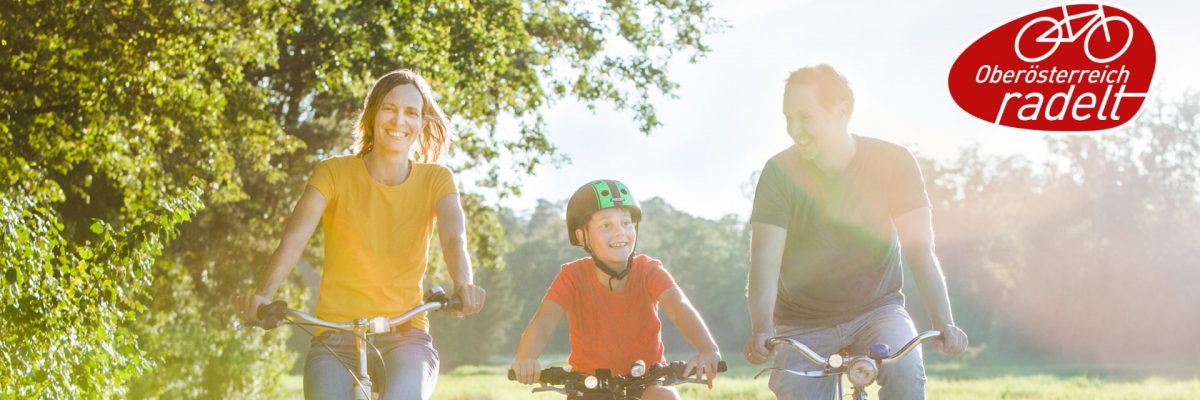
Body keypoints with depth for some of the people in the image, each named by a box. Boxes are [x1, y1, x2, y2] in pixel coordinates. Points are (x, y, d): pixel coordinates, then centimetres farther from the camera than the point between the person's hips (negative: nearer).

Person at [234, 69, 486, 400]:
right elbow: (294, 238, -12)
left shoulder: (435, 180, 5)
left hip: (405, 337, 0)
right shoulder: (335, 173, 1)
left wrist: (463, 285, -36)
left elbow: (454, 237, -13)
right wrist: (264, 293, -32)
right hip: (335, 339, 0)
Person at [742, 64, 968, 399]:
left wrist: (944, 324, -31)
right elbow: (766, 259, -20)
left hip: (877, 308, -1)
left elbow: (919, 249, -17)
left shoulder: (892, 163, -12)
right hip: (803, 322, 1)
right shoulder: (781, 173, -13)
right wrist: (761, 331, -37)